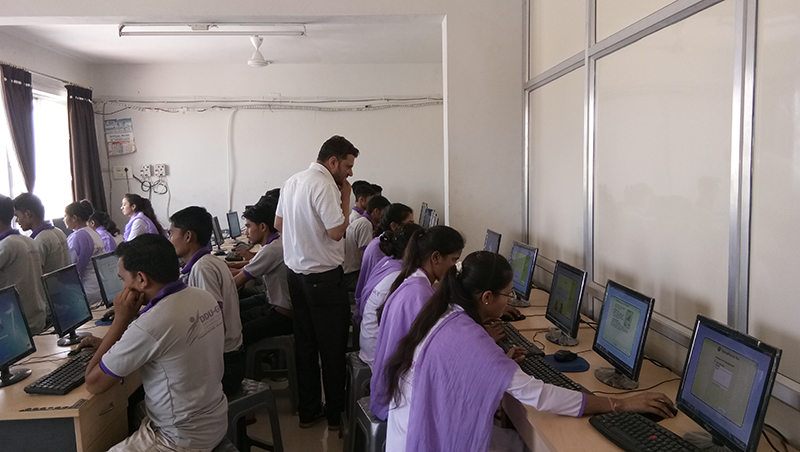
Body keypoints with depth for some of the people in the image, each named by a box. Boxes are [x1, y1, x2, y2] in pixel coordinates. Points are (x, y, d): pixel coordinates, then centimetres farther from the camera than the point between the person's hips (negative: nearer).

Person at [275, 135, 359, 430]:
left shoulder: (292, 182, 10)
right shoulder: (324, 185, -18)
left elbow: (278, 224, 17)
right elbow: (336, 231, -21)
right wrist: (346, 198, -11)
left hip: (295, 273, 9)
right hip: (324, 277, -9)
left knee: (305, 343, 15)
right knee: (332, 347, 5)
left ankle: (308, 411, 26)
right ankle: (336, 414, 18)